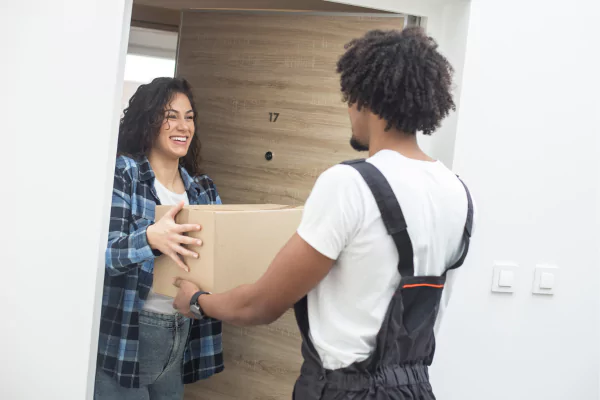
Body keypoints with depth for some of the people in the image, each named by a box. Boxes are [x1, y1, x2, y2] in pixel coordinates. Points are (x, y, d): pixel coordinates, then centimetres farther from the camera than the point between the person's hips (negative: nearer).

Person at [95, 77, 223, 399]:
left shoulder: (202, 188, 9)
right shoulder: (122, 172, -7)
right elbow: (105, 250, -17)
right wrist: (151, 238, -36)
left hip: (182, 332, 6)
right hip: (127, 333, -5)